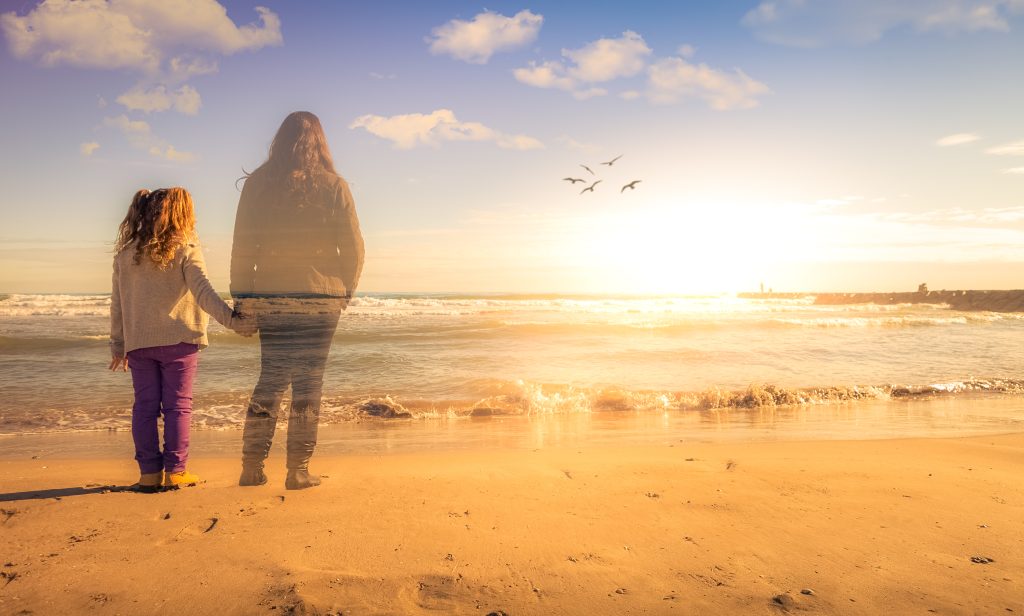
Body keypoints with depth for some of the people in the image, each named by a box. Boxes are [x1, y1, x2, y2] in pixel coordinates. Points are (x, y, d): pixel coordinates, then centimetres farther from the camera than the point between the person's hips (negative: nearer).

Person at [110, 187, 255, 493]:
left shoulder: (125, 253, 9)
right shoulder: (185, 249, -5)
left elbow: (117, 303, 11)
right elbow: (203, 291, -18)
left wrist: (117, 346, 17)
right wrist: (231, 319, -25)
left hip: (138, 343, 4)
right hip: (178, 340, -4)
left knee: (145, 407, 9)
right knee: (177, 406, 4)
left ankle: (149, 472, 12)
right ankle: (175, 472, 7)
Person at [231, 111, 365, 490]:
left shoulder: (257, 184, 4)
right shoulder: (334, 187, -1)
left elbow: (243, 245, 3)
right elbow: (353, 247, -1)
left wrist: (241, 296, 9)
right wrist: (346, 290, 12)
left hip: (270, 298, 2)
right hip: (321, 298, -2)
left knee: (270, 379, 12)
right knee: (308, 383, 4)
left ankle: (252, 467, 14)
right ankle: (298, 472, 8)